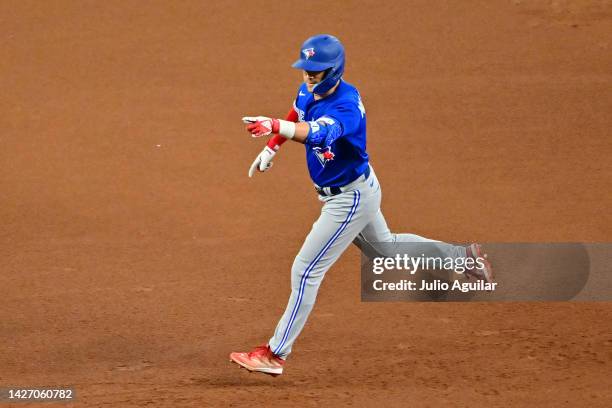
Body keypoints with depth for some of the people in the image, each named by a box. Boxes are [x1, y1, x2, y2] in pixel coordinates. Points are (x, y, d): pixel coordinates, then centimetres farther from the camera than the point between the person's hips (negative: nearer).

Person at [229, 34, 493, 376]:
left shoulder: (346, 106, -32)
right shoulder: (309, 91, -7)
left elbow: (318, 133, -54)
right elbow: (297, 117, 19)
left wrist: (275, 126, -68)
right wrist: (272, 146, 12)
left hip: (351, 199, -10)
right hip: (343, 193, 10)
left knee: (306, 271, -8)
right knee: (385, 246, 30)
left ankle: (275, 354, -1)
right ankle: (463, 257, 44)